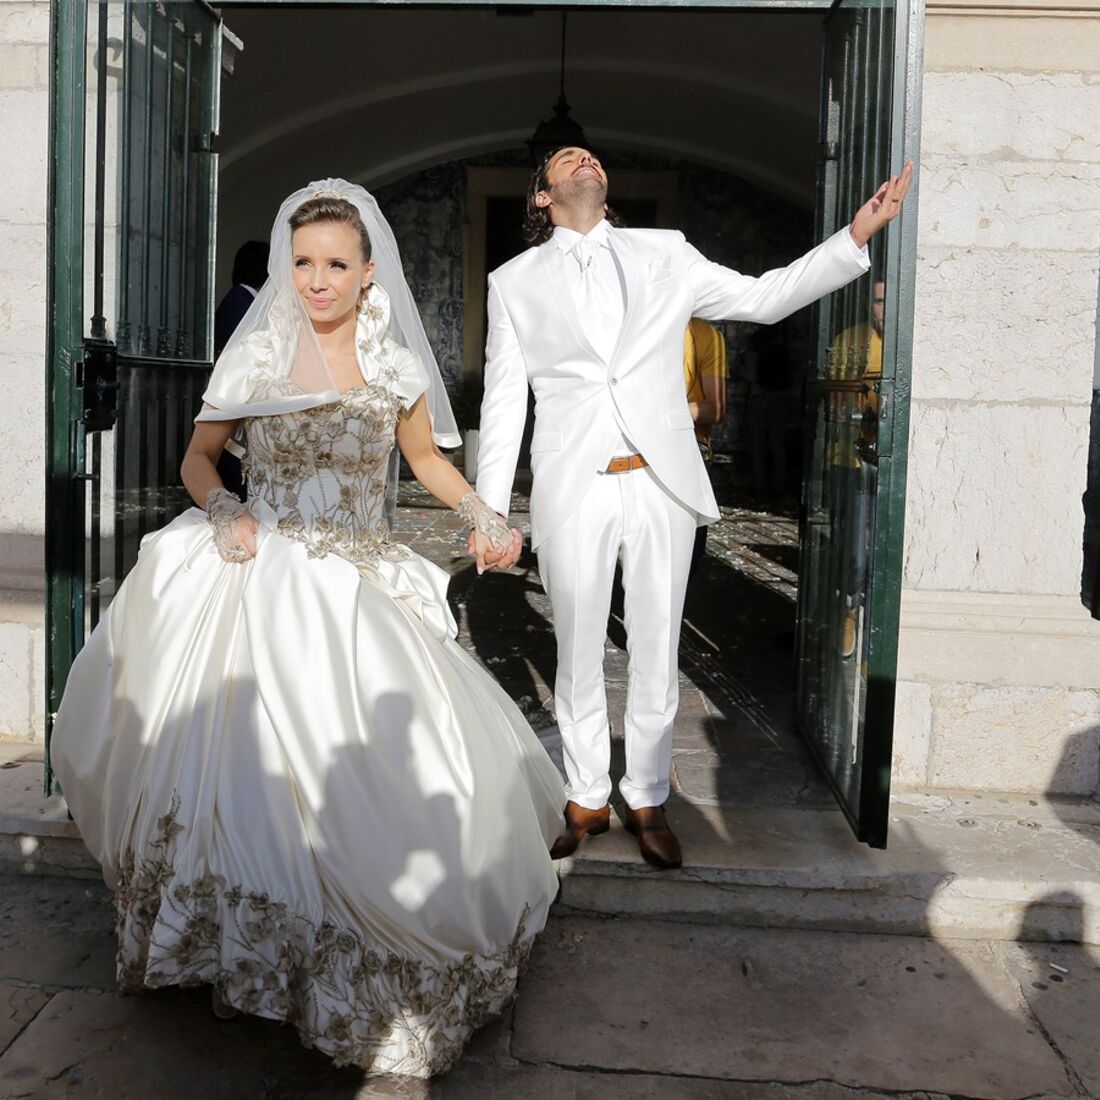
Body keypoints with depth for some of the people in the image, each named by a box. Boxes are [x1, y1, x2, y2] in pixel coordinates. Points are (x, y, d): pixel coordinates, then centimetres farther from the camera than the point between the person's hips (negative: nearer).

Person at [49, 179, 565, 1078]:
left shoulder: (396, 363, 4)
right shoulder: (258, 354, 1)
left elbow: (425, 454, 19)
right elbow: (200, 454, 10)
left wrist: (482, 515, 3)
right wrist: (222, 512, -11)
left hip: (367, 586, 2)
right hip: (265, 579, -1)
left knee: (398, 757, -6)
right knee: (260, 757, -6)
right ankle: (259, 946, 14)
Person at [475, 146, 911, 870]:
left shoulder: (662, 253, 12)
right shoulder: (515, 281, 9)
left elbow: (762, 298, 11)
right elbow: (504, 400, 6)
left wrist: (857, 236, 2)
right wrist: (490, 510, 1)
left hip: (662, 485, 1)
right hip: (572, 492, 0)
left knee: (656, 655, 8)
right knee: (579, 657, 8)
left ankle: (647, 799, 24)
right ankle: (586, 800, 24)